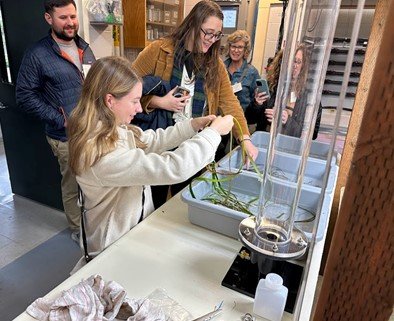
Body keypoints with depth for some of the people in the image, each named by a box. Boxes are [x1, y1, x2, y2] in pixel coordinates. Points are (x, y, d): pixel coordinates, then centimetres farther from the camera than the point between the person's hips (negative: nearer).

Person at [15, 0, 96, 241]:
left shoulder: (84, 48, 8)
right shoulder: (37, 55, -10)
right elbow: (25, 96, -8)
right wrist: (61, 120, -14)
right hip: (67, 137, -5)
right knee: (73, 185, 9)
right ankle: (79, 229, 31)